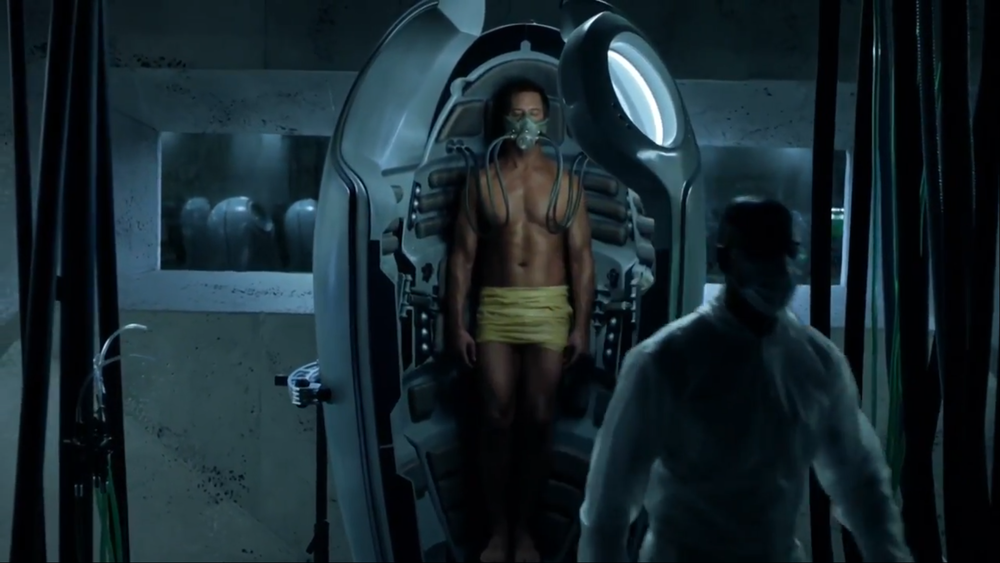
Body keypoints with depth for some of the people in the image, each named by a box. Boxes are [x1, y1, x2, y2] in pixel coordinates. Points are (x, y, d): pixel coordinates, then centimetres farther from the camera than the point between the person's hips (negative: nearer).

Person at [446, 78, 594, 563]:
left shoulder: (566, 184, 4)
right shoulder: (482, 182, 4)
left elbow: (581, 258, 4)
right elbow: (462, 256, 3)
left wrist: (582, 325, -3)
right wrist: (457, 323, -3)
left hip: (549, 309, 0)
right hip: (495, 308, 0)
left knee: (537, 422, 4)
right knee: (497, 420, 2)